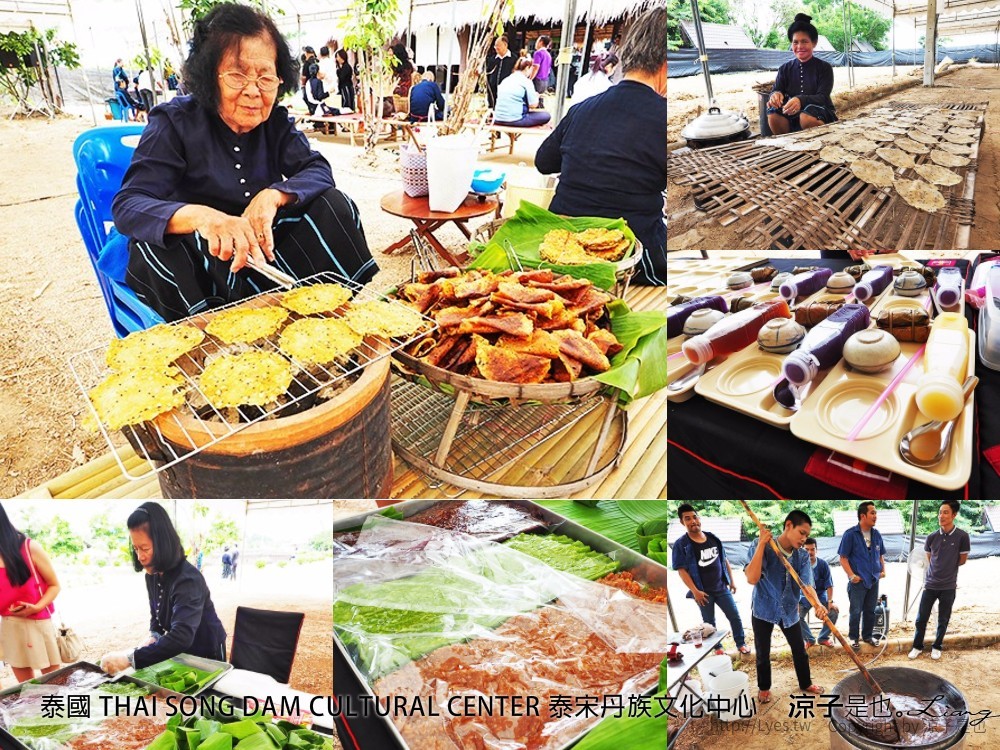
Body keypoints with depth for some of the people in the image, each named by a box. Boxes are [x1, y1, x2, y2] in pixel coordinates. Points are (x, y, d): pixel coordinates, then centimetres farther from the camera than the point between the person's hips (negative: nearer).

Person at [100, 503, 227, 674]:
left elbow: (181, 637, -41)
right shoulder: (152, 575, -4)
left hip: (205, 656, -7)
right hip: (179, 652, 7)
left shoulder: (188, 579, -29)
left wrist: (130, 658, -46)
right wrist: (153, 637, -11)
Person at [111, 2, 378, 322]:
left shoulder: (275, 122, 0)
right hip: (191, 264, -3)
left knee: (333, 203, -12)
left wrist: (273, 196, -32)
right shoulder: (175, 122, -14)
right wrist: (200, 216, -47)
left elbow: (319, 171, -9)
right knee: (155, 244, -36)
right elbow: (127, 206, -25)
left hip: (261, 251, 4)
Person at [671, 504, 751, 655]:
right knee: (709, 623, 11)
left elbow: (724, 560, 12)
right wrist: (695, 591, -20)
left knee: (735, 616, 10)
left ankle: (741, 643, 28)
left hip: (722, 588, 4)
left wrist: (732, 580, 9)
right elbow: (681, 570, -16)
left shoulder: (713, 538, 2)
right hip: (703, 592, -4)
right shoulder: (681, 544, -13)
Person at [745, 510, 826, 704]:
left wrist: (817, 604, -43)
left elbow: (806, 584, -21)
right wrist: (761, 544, -37)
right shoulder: (761, 546, -22)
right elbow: (752, 579, -33)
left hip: (789, 610, 4)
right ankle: (764, 688, 33)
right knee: (763, 653, 11)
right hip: (763, 608, -3)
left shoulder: (803, 556, -9)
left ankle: (805, 683, 41)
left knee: (799, 650, 17)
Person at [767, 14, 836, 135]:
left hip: (821, 114, -3)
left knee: (806, 116, -37)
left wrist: (801, 100, -38)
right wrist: (776, 95, -32)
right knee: (773, 113, -28)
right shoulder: (785, 69, 9)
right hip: (793, 115, 3)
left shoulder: (824, 68, -1)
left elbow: (822, 97, -15)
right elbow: (776, 90, -4)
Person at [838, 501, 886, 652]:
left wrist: (883, 570, 4)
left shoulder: (876, 534, 4)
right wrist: (851, 575, -17)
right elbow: (843, 558, -11)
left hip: (874, 580, 5)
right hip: (858, 581, -5)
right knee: (856, 611, 2)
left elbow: (881, 555, 18)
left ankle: (867, 636, 31)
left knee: (870, 610, 15)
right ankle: (853, 638, 16)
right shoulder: (850, 534, -13)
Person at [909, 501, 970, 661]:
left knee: (943, 621, 12)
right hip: (930, 584, 2)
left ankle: (937, 647, 31)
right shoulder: (932, 537, -3)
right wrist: (936, 571, 7)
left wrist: (947, 569, 8)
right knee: (921, 618, 6)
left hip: (948, 587, -2)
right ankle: (917, 646, 23)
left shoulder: (962, 536, -12)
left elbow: (962, 560, 0)